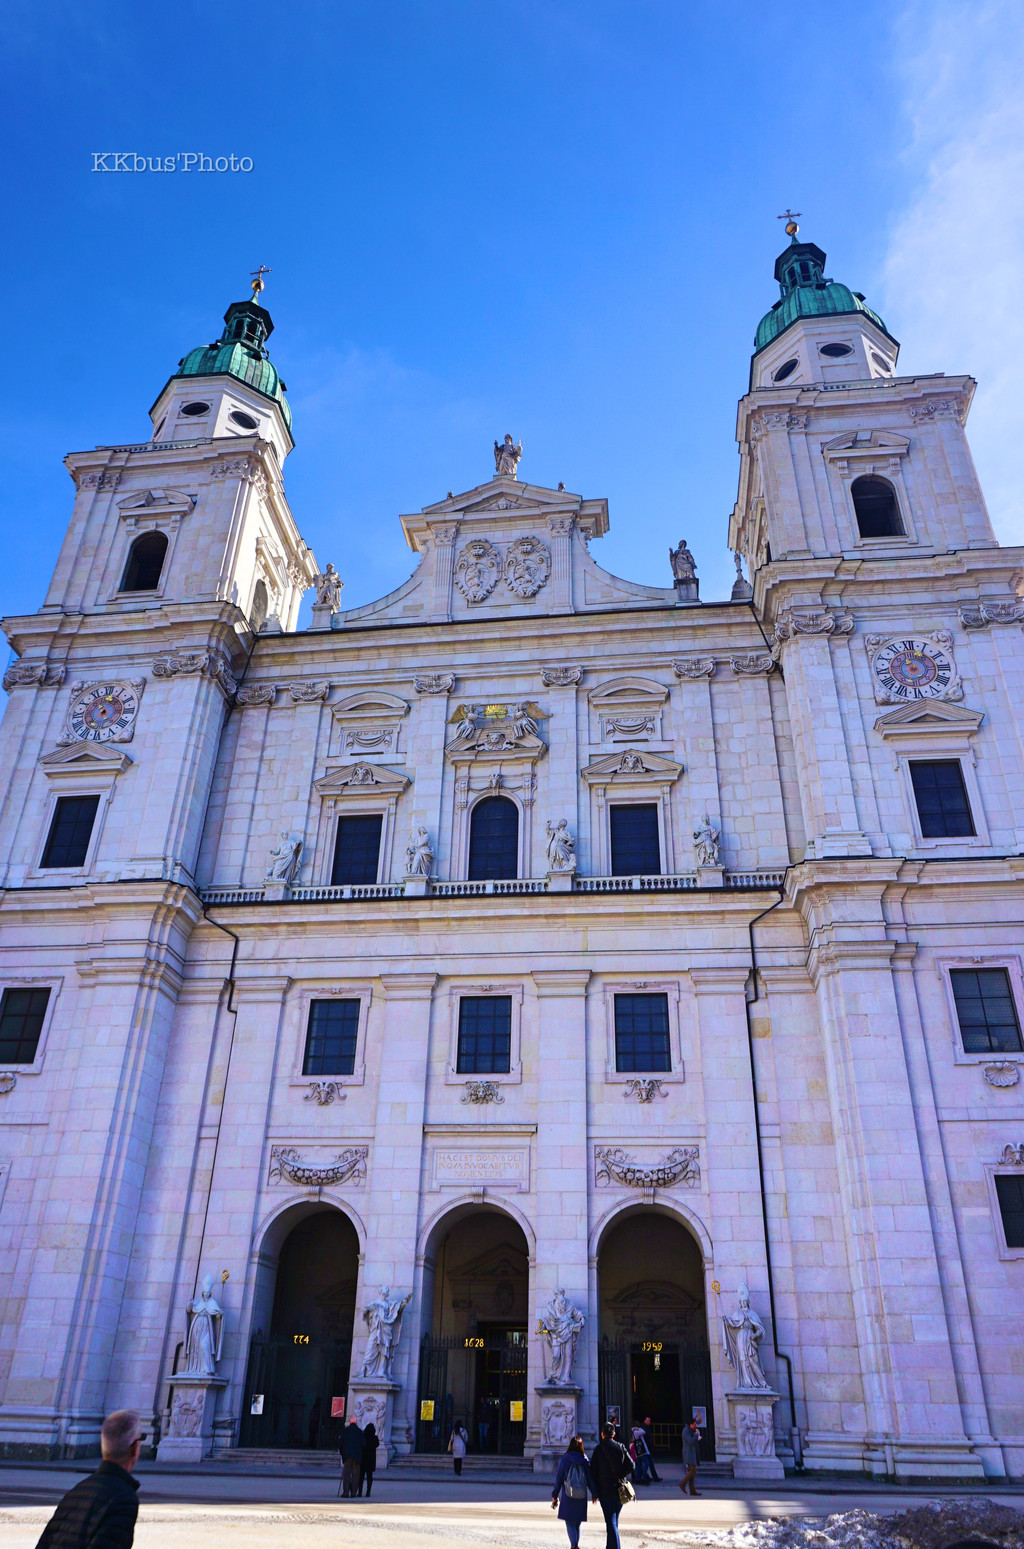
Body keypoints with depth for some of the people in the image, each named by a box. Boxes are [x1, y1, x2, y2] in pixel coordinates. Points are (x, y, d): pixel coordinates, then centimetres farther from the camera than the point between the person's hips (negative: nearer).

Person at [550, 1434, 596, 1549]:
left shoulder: (564, 1460, -5)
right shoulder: (585, 1460, -2)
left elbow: (559, 1478, -1)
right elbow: (590, 1479, 3)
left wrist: (555, 1495, 9)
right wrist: (594, 1494, 16)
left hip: (567, 1496, -2)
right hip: (581, 1496, 3)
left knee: (569, 1522, 2)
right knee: (577, 1523, 19)